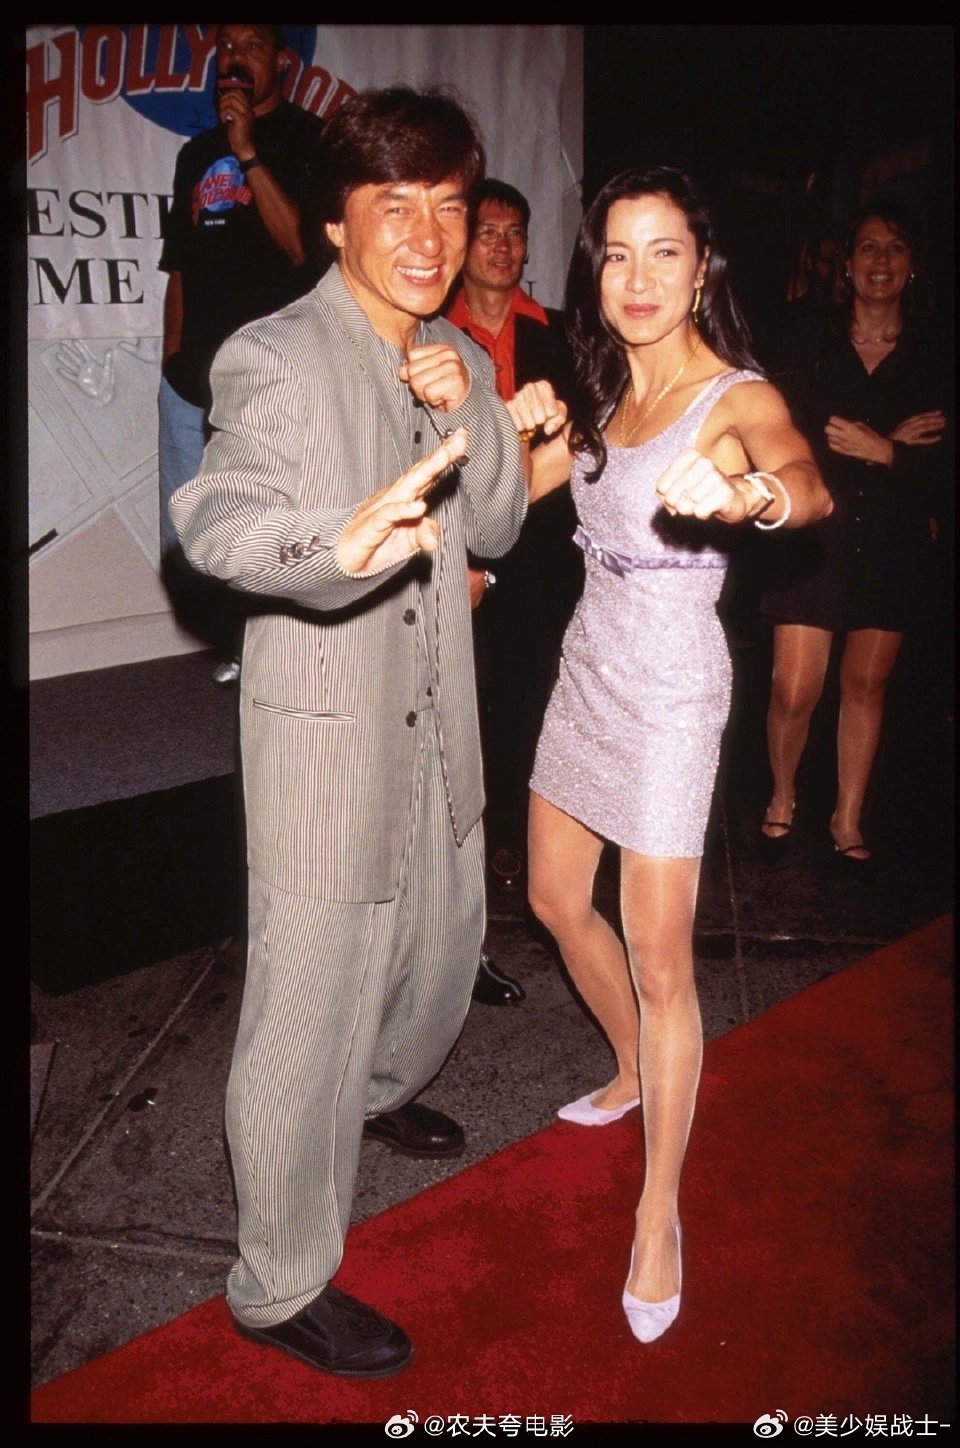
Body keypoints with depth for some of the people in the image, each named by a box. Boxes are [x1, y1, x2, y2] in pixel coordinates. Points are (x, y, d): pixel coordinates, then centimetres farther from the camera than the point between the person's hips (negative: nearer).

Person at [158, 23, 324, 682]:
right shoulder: (198, 153, 20)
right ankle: (240, 643, 26)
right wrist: (173, 361, 17)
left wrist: (247, 153, -12)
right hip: (192, 375, 6)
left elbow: (304, 244, -11)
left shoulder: (309, 139, 3)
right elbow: (180, 269, 21)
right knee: (185, 545, 6)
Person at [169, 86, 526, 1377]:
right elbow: (216, 517, -31)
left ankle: (380, 1095, 56)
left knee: (442, 942, 25)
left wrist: (468, 414, -13)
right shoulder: (272, 360, -14)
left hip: (436, 723, 8)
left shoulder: (457, 362, 11)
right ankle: (282, 1286, 21)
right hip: (324, 731, -8)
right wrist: (341, 537, -52)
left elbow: (498, 529, 6)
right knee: (310, 1003, 0)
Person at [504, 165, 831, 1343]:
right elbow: (508, 494, 10)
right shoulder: (605, 394, 9)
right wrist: (524, 429, -12)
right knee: (556, 899, 17)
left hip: (670, 692, -7)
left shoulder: (738, 396, -13)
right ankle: (637, 1074, 42)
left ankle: (658, 1214, 12)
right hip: (588, 667, 8)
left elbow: (809, 486, -34)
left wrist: (749, 493, -58)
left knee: (658, 958, -4)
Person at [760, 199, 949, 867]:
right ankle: (783, 799, 22)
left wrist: (878, 451, -15)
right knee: (795, 691, -5)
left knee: (867, 684, 8)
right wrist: (897, 444, -13)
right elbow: (791, 442, -10)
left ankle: (849, 819, 23)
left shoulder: (932, 356, 5)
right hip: (815, 537, -1)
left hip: (892, 546, 2)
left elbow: (938, 459, -3)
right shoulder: (814, 346, 3)